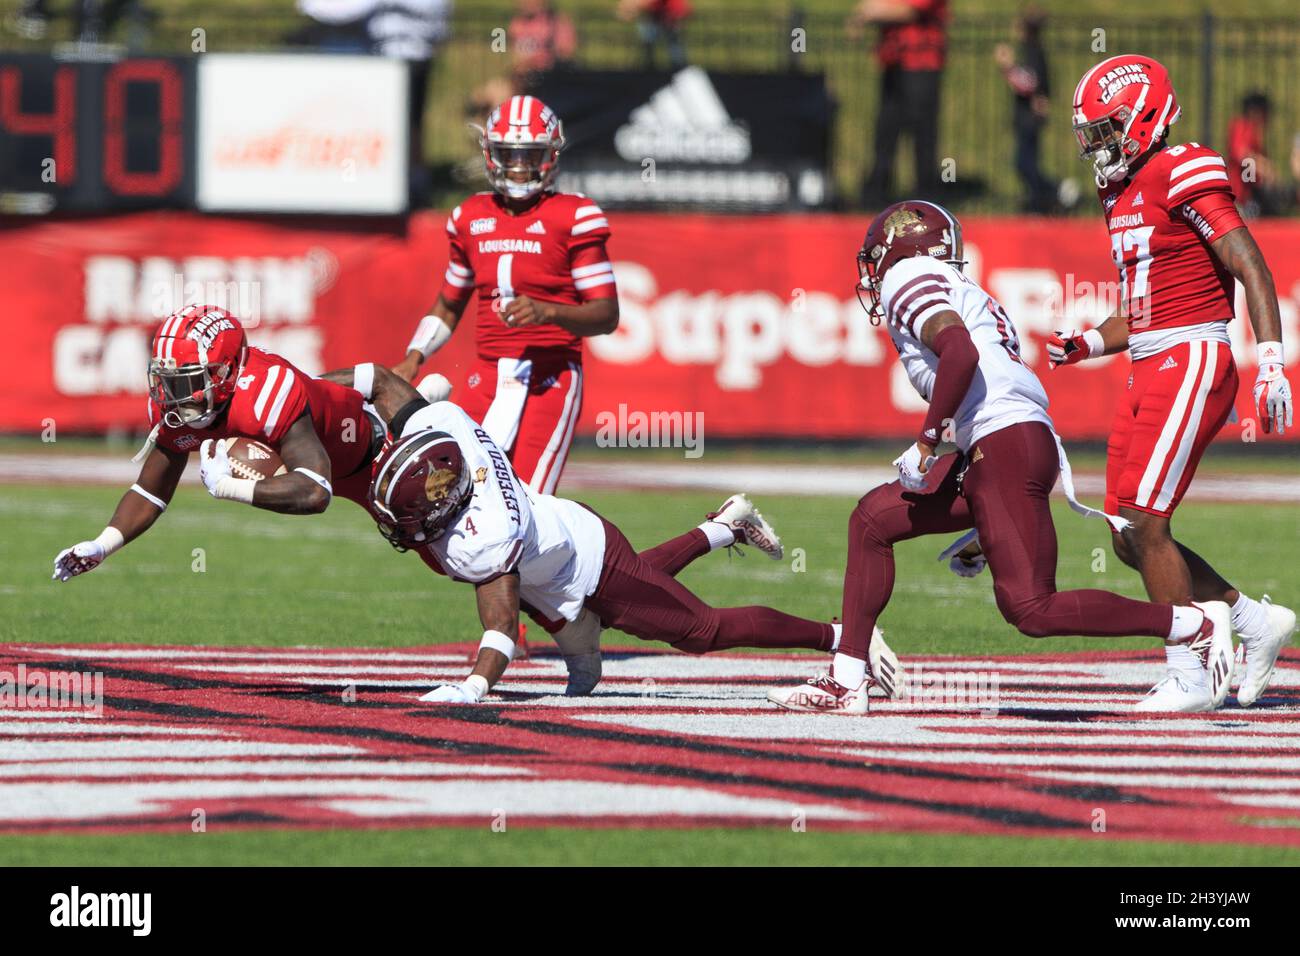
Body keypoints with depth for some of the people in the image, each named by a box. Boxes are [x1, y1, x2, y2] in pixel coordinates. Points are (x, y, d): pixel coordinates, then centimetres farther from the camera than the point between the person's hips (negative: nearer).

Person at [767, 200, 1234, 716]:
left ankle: (1195, 624, -8)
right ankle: (846, 682, 10)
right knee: (873, 518, 13)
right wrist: (986, 534, 31)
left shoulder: (908, 276, 2)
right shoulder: (963, 292, 30)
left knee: (1032, 609, -12)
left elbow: (961, 353, -18)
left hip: (1007, 442, -10)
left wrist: (926, 444, -12)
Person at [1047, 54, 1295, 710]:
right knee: (1130, 537, 7)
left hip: (1191, 364, -9)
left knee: (1144, 522, -12)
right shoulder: (1122, 196, 17)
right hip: (1148, 374, 9)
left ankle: (1189, 678, -4)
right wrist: (1088, 345, 7)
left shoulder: (1184, 175, -10)